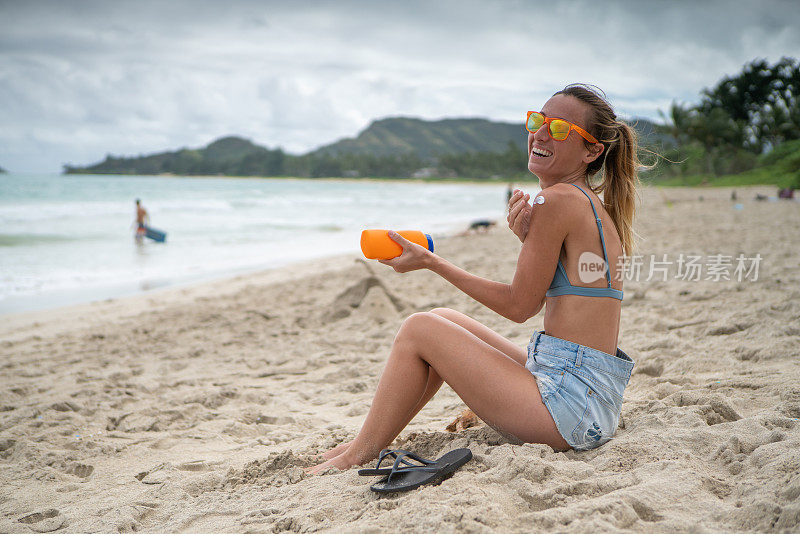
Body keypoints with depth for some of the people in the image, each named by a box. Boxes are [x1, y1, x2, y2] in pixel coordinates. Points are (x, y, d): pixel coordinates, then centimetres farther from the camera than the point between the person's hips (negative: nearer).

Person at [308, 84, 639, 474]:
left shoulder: (559, 200, -16)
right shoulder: (595, 206, 13)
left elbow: (518, 306, -11)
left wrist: (430, 262, -4)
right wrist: (527, 240, -3)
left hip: (573, 405, -10)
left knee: (418, 331, -2)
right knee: (443, 320, 19)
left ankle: (357, 457, 13)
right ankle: (369, 441, 29)